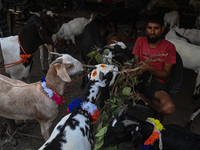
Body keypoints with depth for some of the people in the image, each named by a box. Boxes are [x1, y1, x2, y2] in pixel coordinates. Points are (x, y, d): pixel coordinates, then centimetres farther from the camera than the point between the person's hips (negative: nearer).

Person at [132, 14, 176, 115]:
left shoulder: (169, 47, -1)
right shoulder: (140, 41, 10)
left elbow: (166, 75, -5)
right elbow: (136, 62, 7)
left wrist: (149, 68, -25)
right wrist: (138, 68, -20)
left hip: (156, 81, -1)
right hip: (139, 77, 2)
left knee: (169, 107, -30)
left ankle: (140, 96, -7)